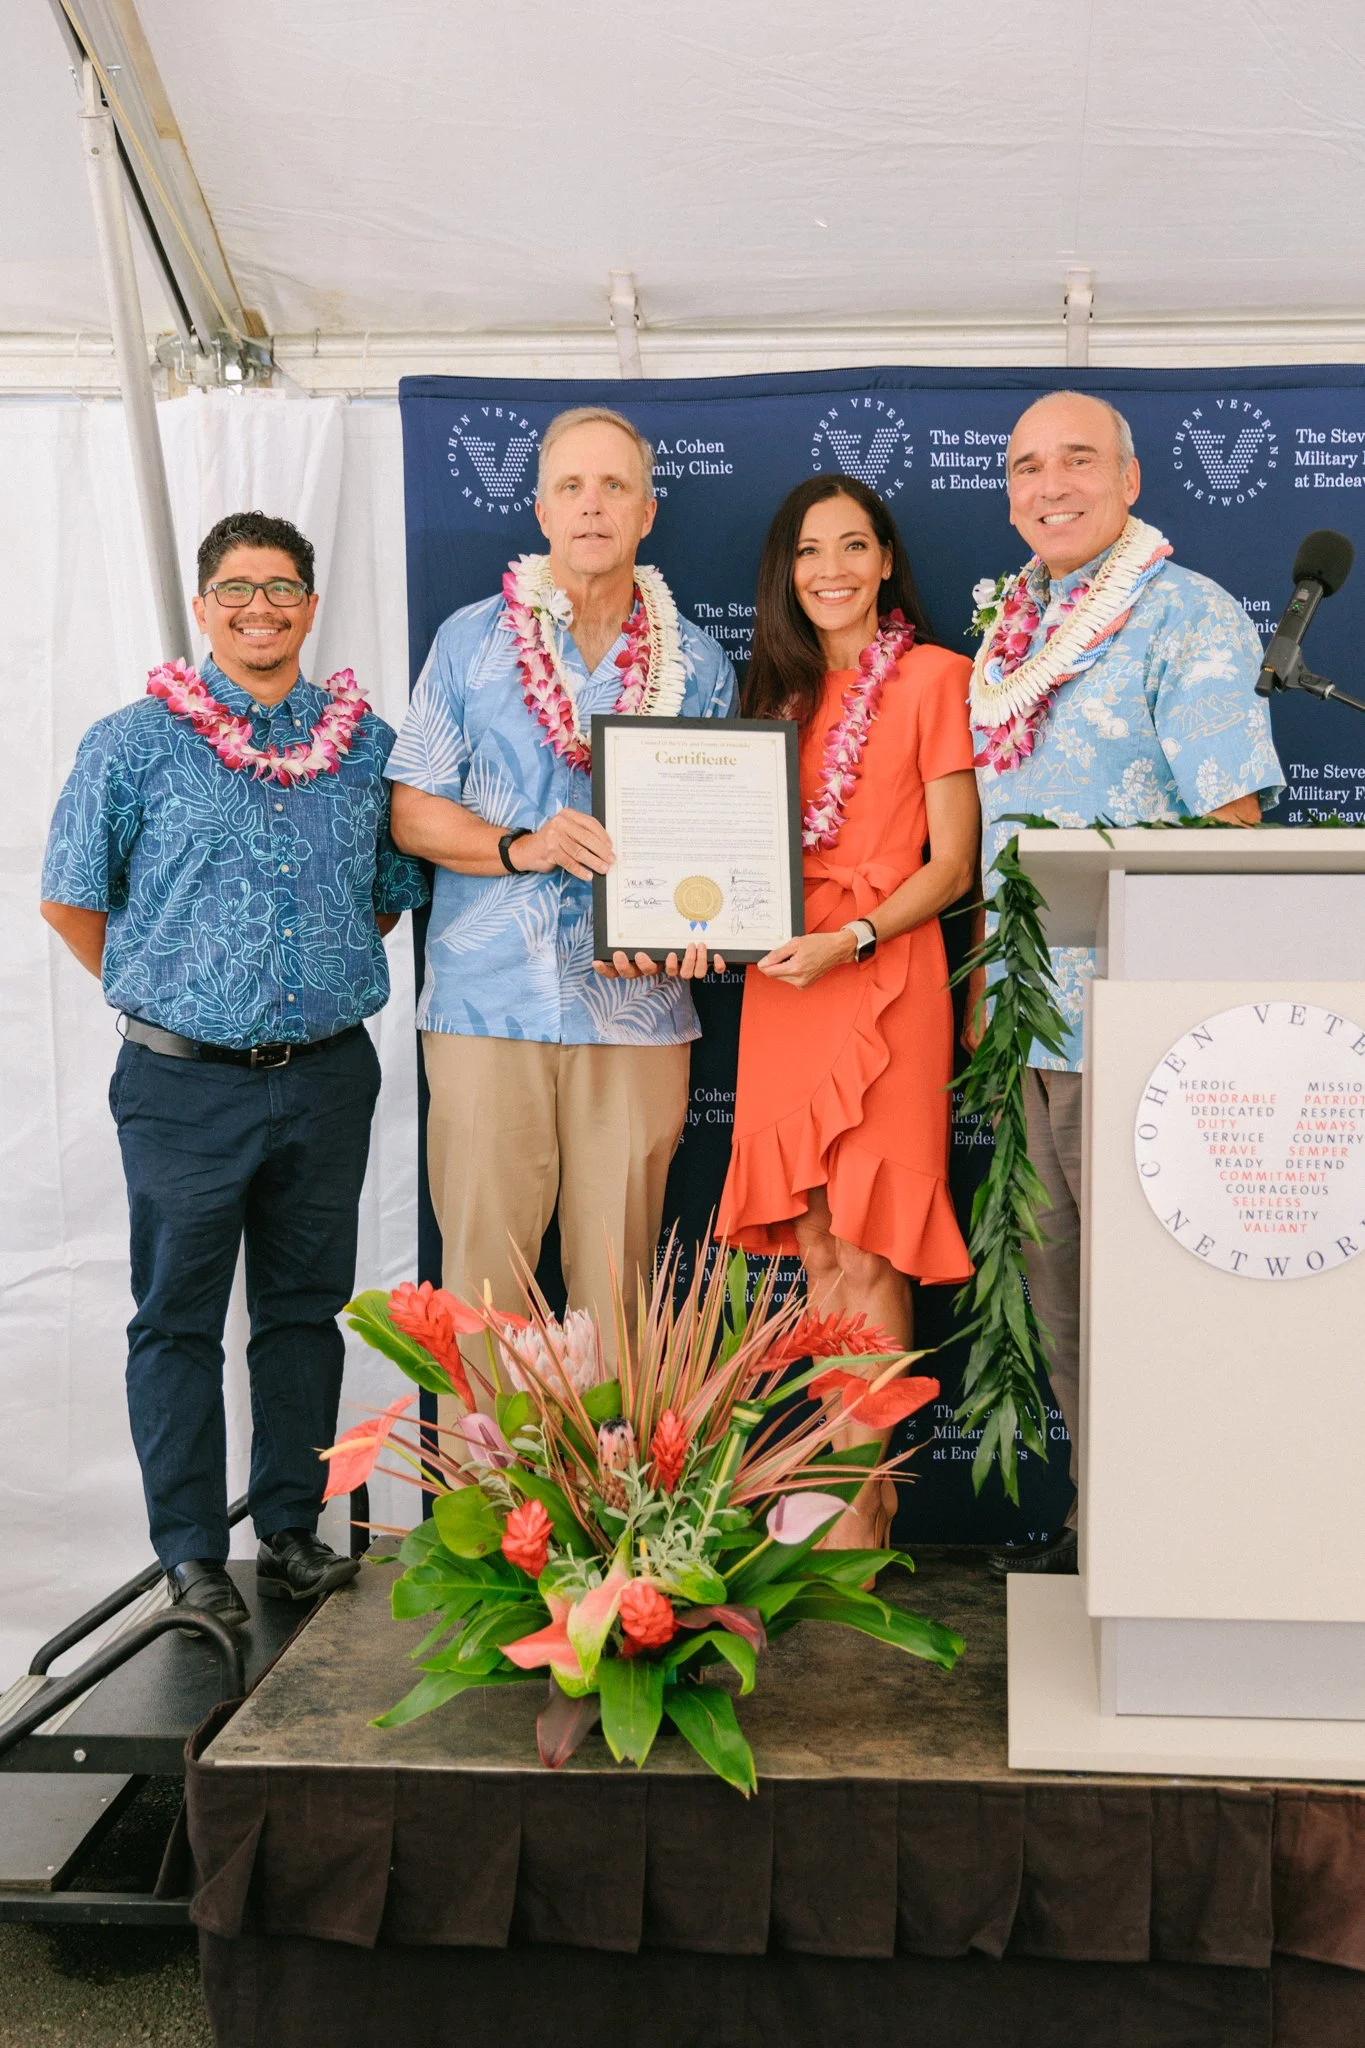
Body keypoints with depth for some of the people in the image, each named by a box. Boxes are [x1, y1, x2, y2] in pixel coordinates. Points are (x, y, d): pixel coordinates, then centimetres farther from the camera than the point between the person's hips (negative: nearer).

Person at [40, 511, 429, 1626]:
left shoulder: (368, 743, 7)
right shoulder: (136, 742, -1)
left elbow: (395, 888, 17)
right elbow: (72, 899, 4)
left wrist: (321, 979, 10)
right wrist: (164, 992, 4)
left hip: (328, 1077, 3)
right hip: (186, 1084, -2)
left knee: (306, 1308, 11)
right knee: (179, 1320, 4)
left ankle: (293, 1529, 25)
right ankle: (194, 1554, 17)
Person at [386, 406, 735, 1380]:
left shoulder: (698, 662, 11)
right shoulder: (469, 642, 8)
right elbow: (412, 812, 6)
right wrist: (521, 847, -12)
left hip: (638, 1001, 1)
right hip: (488, 999, -1)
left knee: (618, 1272, 5)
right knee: (483, 1266, 1)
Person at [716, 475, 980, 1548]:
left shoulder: (932, 676, -1)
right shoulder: (783, 689, 18)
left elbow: (952, 864, -5)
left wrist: (852, 939, -17)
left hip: (882, 980, -5)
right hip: (781, 984, 6)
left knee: (868, 1251, -4)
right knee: (815, 1248, 7)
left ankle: (867, 1502, 6)